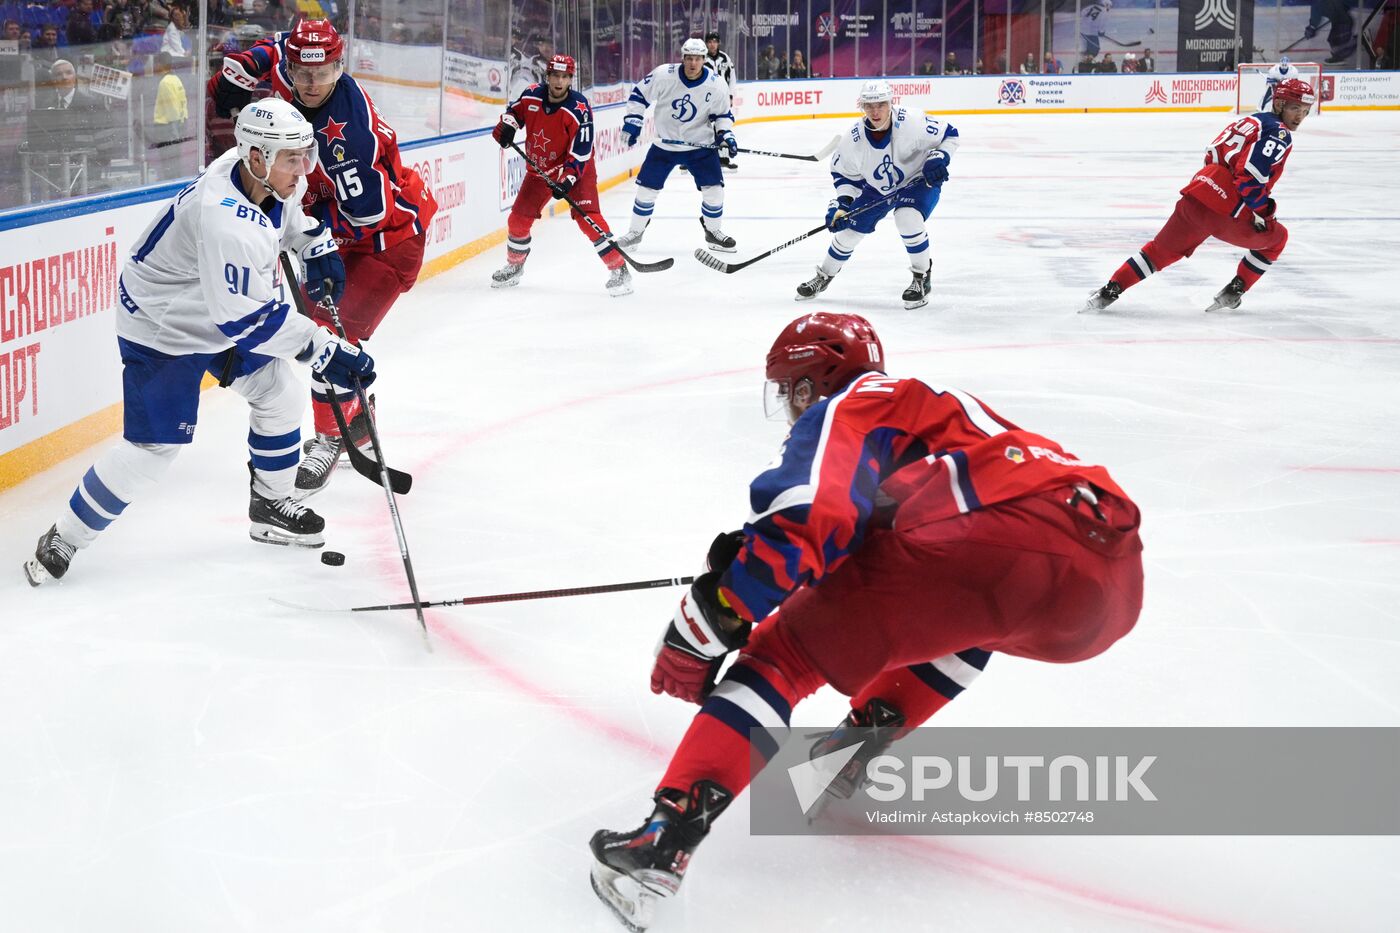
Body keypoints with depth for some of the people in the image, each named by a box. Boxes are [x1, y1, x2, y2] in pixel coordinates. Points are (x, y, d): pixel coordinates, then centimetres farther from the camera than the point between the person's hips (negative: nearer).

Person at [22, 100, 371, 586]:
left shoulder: (269, 174, -12)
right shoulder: (226, 222, -39)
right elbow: (246, 319, -37)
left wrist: (317, 245, 11)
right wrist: (323, 348, -34)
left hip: (226, 308, 9)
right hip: (162, 327, -9)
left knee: (281, 397, 13)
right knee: (153, 447, -10)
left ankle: (270, 506, 33)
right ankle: (62, 541, 4)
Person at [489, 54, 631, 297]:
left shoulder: (579, 109, -24)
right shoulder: (532, 95, -10)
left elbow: (580, 151, -25)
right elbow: (514, 112, 12)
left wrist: (567, 179, -33)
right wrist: (507, 126, -10)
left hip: (576, 168, -5)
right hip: (541, 168, 5)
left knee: (588, 217, -22)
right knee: (518, 218, 7)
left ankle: (619, 270, -20)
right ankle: (514, 267, 32)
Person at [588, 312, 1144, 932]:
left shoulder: (846, 408, 15)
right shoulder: (938, 406, 40)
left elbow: (801, 519, -3)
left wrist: (697, 634, 2)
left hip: (1011, 548, -8)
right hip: (1115, 580, 8)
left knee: (785, 652, 2)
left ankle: (667, 839, -12)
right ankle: (866, 734, 30)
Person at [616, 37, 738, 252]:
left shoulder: (717, 86, -14)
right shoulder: (663, 75, -18)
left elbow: (722, 114, 2)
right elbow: (639, 95, -5)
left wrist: (725, 133, -14)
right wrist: (632, 121, -10)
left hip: (700, 145, 0)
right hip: (665, 144, 0)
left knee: (714, 187, -9)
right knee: (647, 188, 2)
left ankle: (714, 231, 13)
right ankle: (635, 231, 22)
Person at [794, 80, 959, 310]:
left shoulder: (912, 123, -32)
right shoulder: (853, 140, -22)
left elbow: (949, 134, -17)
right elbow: (845, 174, -4)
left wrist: (939, 158, -32)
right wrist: (842, 201, -17)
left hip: (919, 180, -4)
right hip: (876, 189, 4)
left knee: (907, 219, -31)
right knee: (848, 230, 5)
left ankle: (922, 278, -8)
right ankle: (823, 276, 33)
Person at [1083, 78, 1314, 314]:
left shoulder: (1250, 121, 23)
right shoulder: (1279, 134, -6)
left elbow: (1213, 156, 26)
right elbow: (1249, 175, -19)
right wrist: (1264, 211, -7)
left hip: (1196, 197, 7)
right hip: (1225, 214, -7)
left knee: (1162, 249, 20)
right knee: (1276, 237, 18)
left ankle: (1109, 292, 15)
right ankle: (1233, 292, 17)